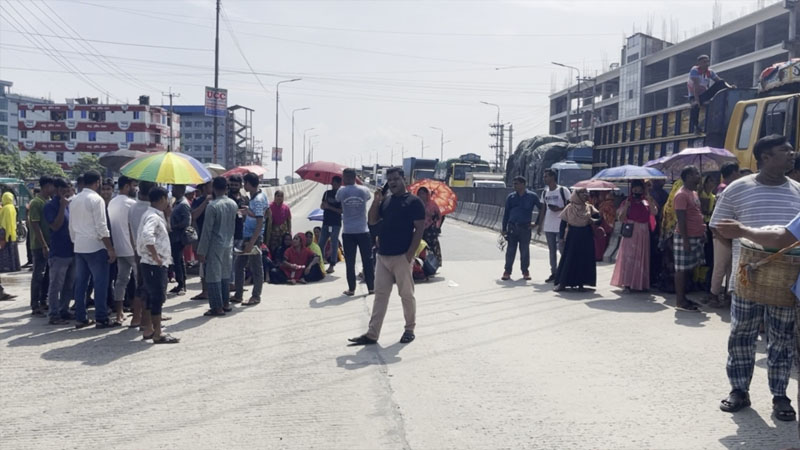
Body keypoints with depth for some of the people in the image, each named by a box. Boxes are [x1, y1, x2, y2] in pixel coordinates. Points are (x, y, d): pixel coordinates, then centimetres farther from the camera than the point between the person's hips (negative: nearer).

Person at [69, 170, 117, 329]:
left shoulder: (74, 200, 13)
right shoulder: (96, 199, -11)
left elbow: (71, 226, 15)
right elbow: (102, 228, -16)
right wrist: (110, 249, -14)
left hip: (79, 247, 8)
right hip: (95, 247, -8)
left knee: (80, 284, 10)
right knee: (100, 284, -2)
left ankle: (80, 318, 14)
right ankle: (101, 319, -1)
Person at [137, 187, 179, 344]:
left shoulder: (156, 215, 15)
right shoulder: (153, 217, -16)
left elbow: (163, 233, 28)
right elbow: (147, 235, -34)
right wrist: (155, 256, -28)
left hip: (157, 264, 10)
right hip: (154, 265, -10)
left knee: (151, 297, 15)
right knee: (157, 298, -6)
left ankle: (148, 329, 23)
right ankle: (158, 334, -2)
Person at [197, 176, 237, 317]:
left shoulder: (212, 206, -16)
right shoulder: (233, 204, 3)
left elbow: (207, 230, -15)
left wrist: (201, 251, -11)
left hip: (215, 245, -6)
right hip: (229, 244, 6)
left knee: (213, 276, 0)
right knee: (225, 274, 16)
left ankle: (217, 307, 1)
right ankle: (225, 303, 23)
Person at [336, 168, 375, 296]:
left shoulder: (341, 191, -4)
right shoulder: (364, 190, -1)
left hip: (348, 232, -1)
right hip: (363, 231, 1)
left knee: (350, 262, 5)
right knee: (367, 261, 7)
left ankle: (351, 289, 6)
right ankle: (371, 287, 11)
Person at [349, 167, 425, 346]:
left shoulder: (413, 202, -6)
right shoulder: (386, 201, 14)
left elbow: (420, 229, -10)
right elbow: (372, 221, 14)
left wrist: (410, 254, -16)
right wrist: (376, 200, 0)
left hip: (401, 257, -6)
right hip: (382, 256, 7)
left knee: (406, 294, 5)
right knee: (380, 295, 7)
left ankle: (410, 329, 21)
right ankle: (372, 334, 8)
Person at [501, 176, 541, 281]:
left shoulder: (532, 196, 0)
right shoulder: (511, 197, 7)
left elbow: (541, 209, 8)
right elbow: (506, 213, 9)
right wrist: (504, 229, 6)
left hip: (525, 228, -1)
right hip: (512, 227, 2)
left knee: (525, 251, 5)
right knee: (510, 250, 3)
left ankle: (525, 271, 17)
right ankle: (507, 271, 10)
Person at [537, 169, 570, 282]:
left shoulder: (563, 190, -7)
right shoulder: (544, 192, 11)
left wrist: (559, 209, -20)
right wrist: (540, 225, 12)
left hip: (561, 226, -6)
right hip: (548, 226, 6)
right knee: (552, 250, 10)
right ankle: (554, 273, 16)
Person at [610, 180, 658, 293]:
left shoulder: (647, 201, 10)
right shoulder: (627, 202, 2)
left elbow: (654, 212, -4)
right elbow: (621, 218, -3)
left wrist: (650, 202, -17)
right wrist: (625, 207, -16)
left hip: (643, 233, 3)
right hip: (630, 233, -3)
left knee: (642, 257, 7)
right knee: (628, 257, -6)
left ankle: (641, 283, 15)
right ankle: (627, 283, -5)